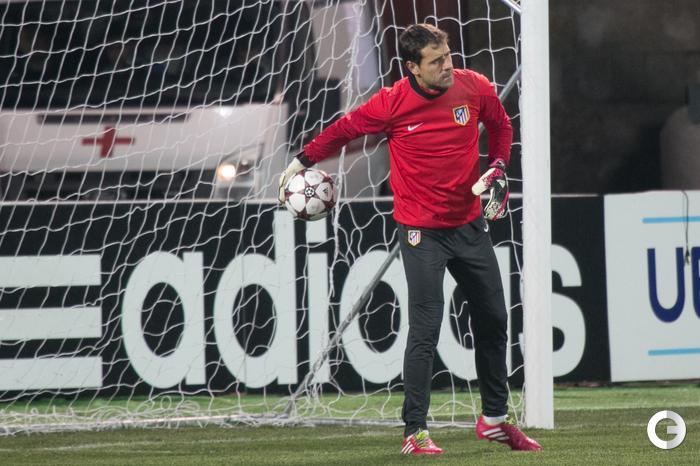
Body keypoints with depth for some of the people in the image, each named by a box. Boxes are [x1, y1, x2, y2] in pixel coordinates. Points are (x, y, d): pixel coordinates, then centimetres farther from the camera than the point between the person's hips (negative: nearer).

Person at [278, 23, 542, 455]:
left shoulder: (475, 87, -7)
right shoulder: (392, 102, -16)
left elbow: (501, 125, 13)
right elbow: (345, 129, 1)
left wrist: (498, 169, 0)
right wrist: (303, 160, 7)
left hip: (470, 223, 5)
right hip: (422, 231, -5)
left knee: (493, 321, 13)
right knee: (425, 329, -10)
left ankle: (494, 418, 28)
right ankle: (415, 432, -5)